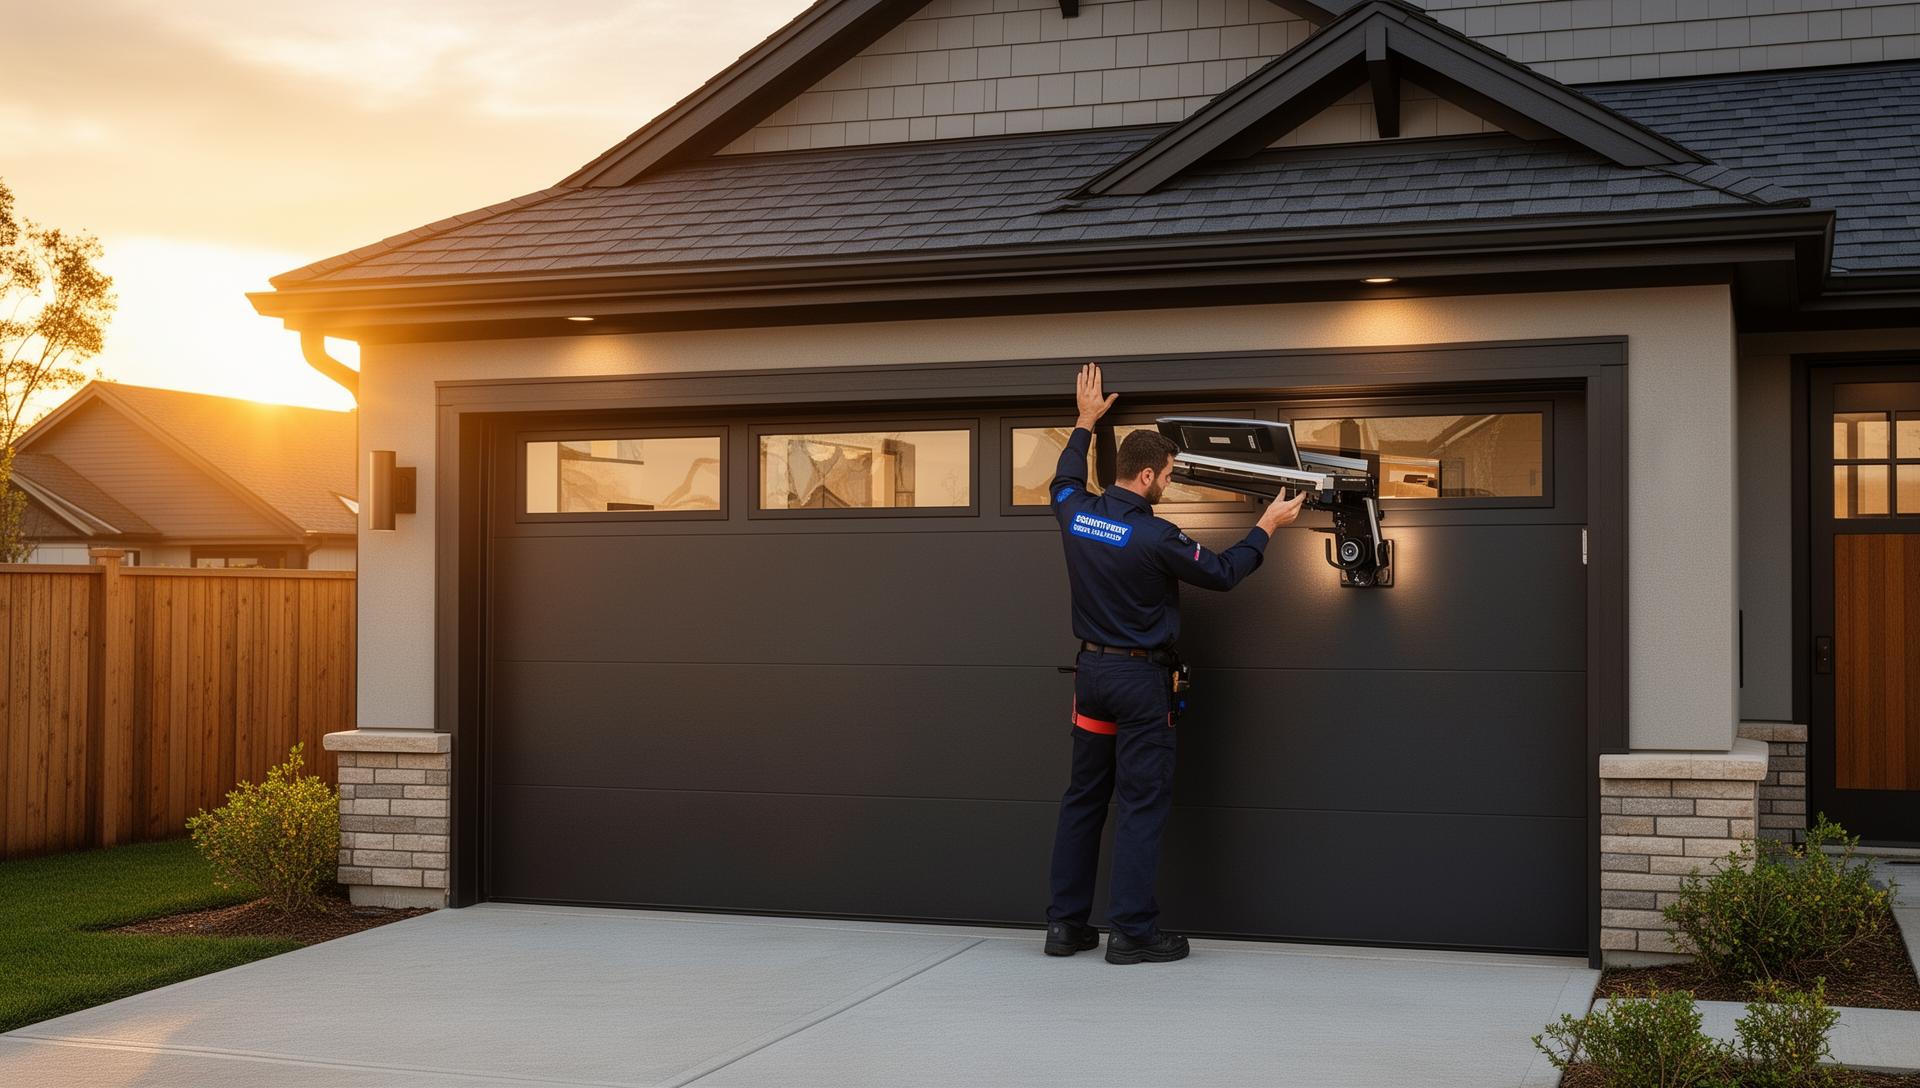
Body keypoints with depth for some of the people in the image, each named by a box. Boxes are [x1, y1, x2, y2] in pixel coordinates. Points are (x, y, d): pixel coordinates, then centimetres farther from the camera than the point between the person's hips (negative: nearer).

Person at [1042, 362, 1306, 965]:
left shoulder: (1077, 514, -1)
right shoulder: (1155, 536, -19)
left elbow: (1064, 481, 24)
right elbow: (1222, 573, -7)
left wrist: (1086, 423, 35)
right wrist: (1267, 527, 6)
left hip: (1092, 669, 7)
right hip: (1141, 677, -7)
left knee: (1083, 797, 12)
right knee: (1144, 802, 0)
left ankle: (1066, 923, 15)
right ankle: (1132, 930, 0)